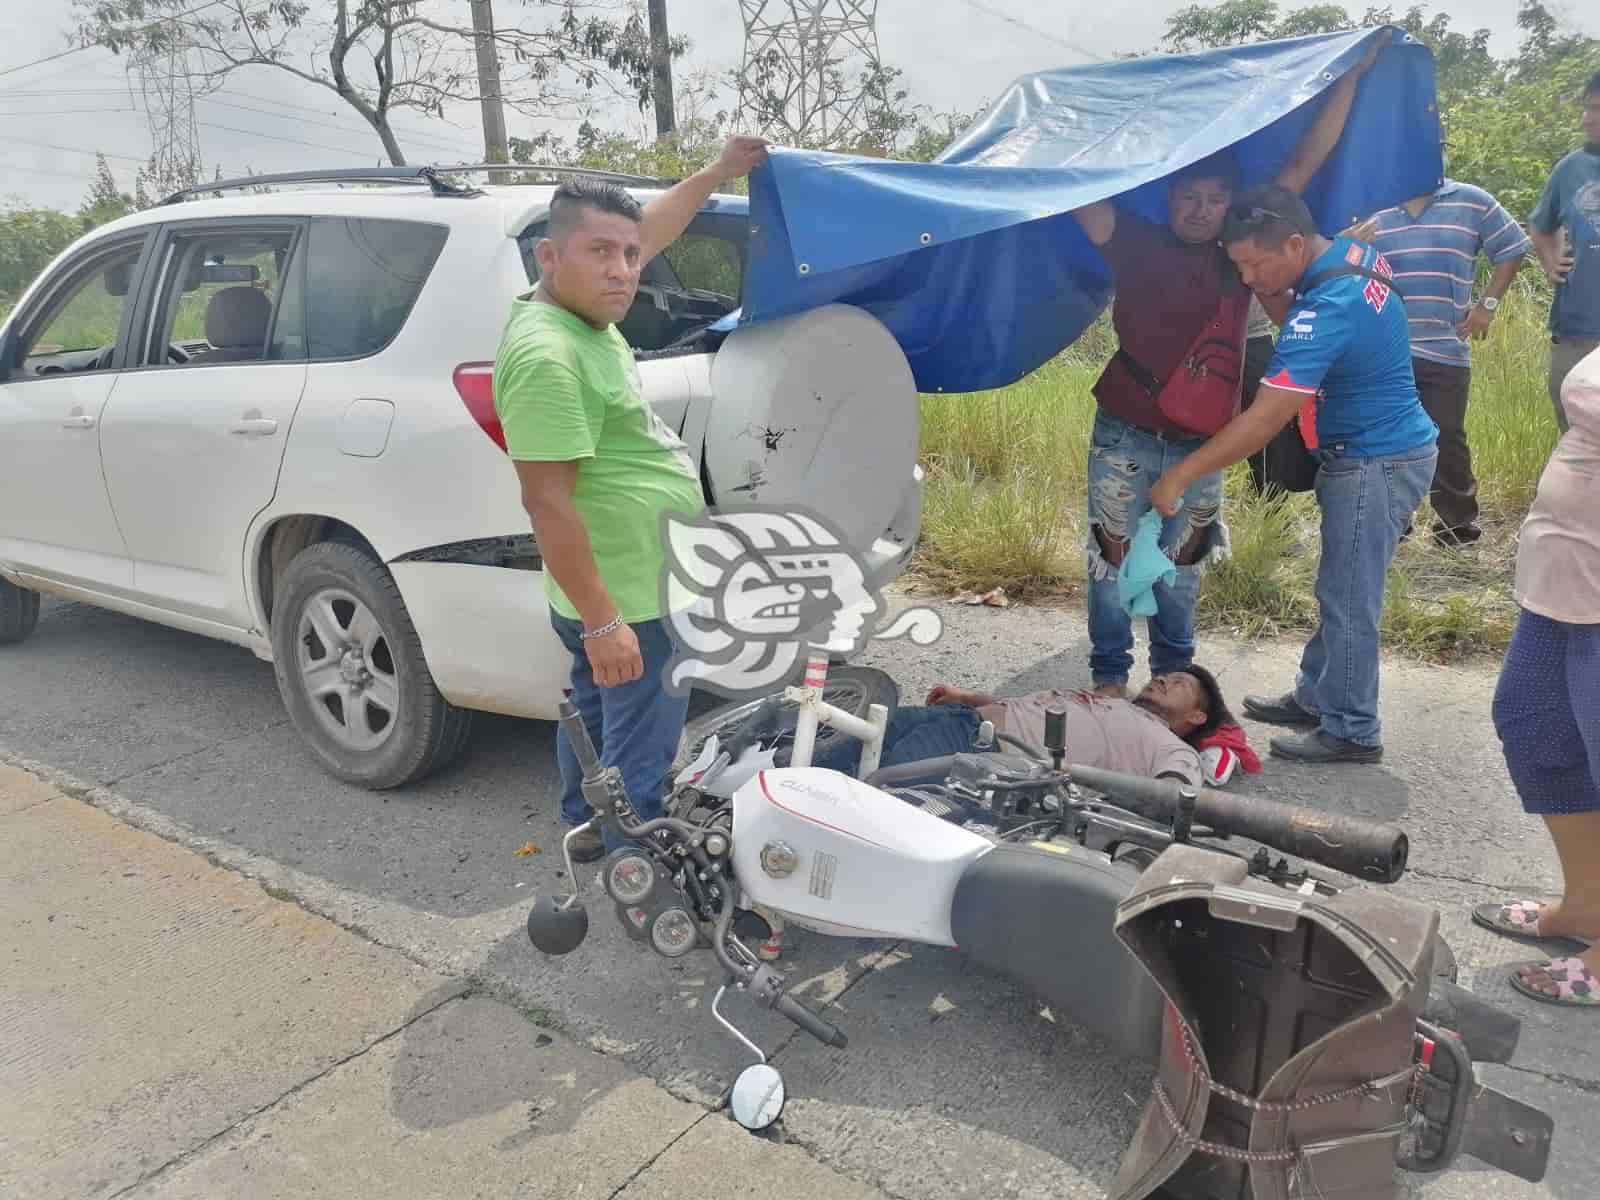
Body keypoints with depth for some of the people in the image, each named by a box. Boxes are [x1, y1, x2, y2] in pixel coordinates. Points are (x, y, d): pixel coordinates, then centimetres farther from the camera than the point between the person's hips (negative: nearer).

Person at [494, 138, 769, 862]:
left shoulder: (582, 311, 4)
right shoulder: (548, 355, -24)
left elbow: (649, 233, 21)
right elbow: (547, 503, -27)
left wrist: (720, 172, 24)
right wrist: (602, 621, -26)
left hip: (617, 596, 11)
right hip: (630, 603, -11)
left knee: (599, 718, 26)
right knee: (639, 763, 1)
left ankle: (588, 830, 45)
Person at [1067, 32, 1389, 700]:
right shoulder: (1137, 245, -2)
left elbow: (1305, 164, 7)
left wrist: (1354, 75, 7)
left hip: (1199, 444, 3)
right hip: (1125, 438, -2)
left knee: (1181, 566, 12)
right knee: (1113, 559, 4)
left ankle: (1173, 670, 27)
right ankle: (1109, 676, 17)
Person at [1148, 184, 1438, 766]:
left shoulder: (1329, 308, -28)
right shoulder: (1351, 252, 0)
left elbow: (1263, 420, -29)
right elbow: (1298, 324, 17)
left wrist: (1181, 474, -24)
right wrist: (1266, 292, -1)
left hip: (1377, 465, -10)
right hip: (1379, 453, 10)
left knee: (1348, 601, 0)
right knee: (1339, 590, 18)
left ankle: (1351, 732, 12)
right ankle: (1315, 697, 31)